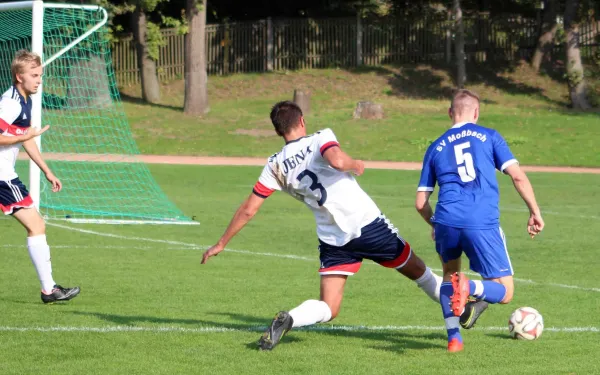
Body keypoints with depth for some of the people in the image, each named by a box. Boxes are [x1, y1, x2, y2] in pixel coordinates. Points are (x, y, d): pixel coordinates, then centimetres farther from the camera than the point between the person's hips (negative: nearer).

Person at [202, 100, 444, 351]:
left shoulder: (275, 165, 4)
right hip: (367, 224, -2)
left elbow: (248, 210, 4)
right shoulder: (321, 139, -6)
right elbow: (336, 160, -29)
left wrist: (221, 244, 13)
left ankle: (287, 320, -22)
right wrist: (356, 165, -7)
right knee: (418, 271, 19)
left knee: (328, 309, 6)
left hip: (332, 240, 2)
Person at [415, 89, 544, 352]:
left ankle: (453, 337, 13)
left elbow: (421, 202, 21)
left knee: (449, 273, 30)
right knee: (504, 292, 8)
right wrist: (535, 212, 9)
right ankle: (469, 287, -26)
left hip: (447, 221, 3)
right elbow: (517, 176, 2)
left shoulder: (436, 147, 20)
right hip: (483, 224, -3)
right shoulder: (489, 137, 13)